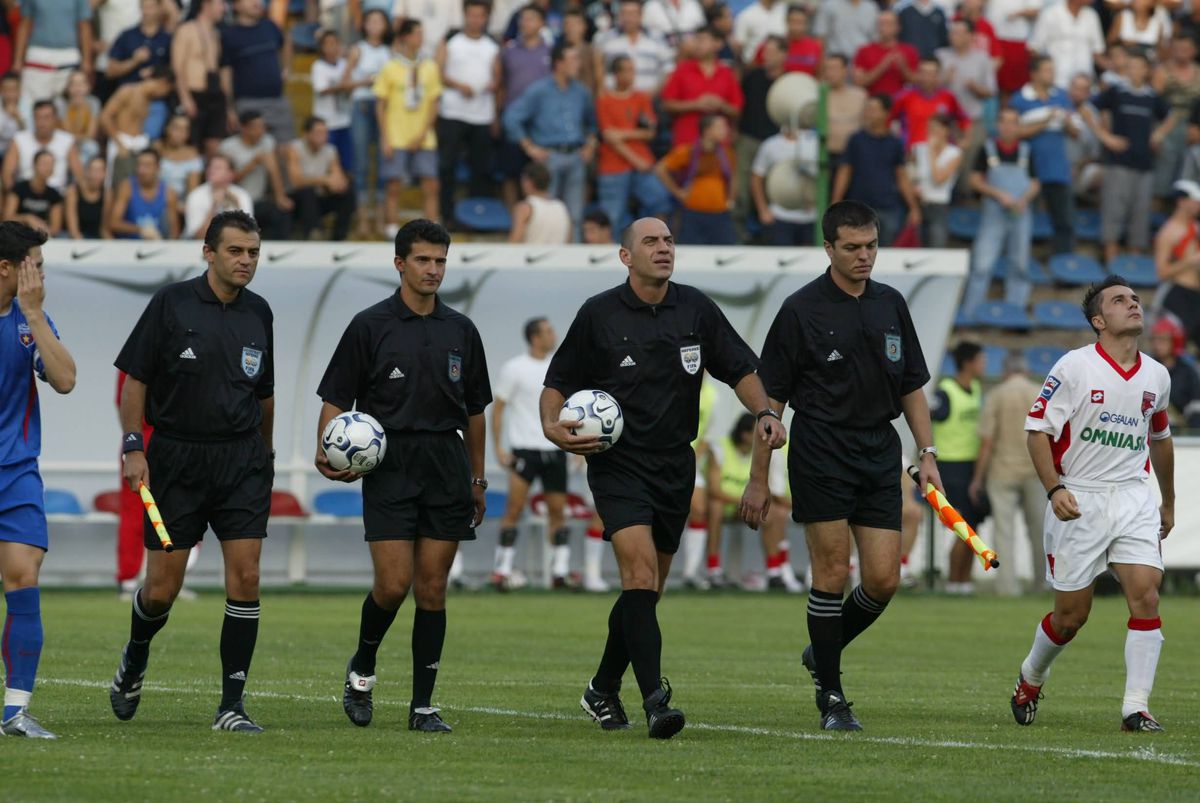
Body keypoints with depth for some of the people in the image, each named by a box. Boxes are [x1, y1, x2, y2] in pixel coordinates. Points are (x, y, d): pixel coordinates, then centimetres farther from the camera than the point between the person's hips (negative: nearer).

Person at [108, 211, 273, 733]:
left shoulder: (258, 313, 8)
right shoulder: (172, 304, -4)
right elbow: (135, 378, -3)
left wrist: (264, 452, 25)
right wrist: (133, 448, -10)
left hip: (242, 460, 3)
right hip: (176, 459, -3)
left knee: (246, 577, -8)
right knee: (162, 589, 0)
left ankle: (231, 705, -3)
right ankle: (134, 660, 33)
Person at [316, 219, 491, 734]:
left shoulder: (460, 331, 11)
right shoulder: (371, 326, 0)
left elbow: (474, 410, 18)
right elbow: (336, 398, 1)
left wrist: (477, 479, 17)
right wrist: (328, 450, -16)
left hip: (447, 469, 3)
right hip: (388, 465, -3)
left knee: (432, 589, 1)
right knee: (393, 585, -12)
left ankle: (423, 705, 5)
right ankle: (362, 668, 16)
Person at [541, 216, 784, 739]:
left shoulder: (696, 309, 5)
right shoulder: (598, 315, -3)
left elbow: (739, 369, 11)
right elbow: (558, 382, 4)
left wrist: (764, 413, -7)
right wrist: (553, 427, -14)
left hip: (674, 468, 4)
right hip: (617, 465, -4)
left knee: (646, 591, 12)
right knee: (641, 573, -21)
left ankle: (603, 690, 31)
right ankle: (655, 699, -27)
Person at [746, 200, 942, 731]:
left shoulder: (891, 305, 10)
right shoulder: (802, 309, -5)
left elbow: (911, 387, 18)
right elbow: (771, 398, -3)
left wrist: (927, 454, 7)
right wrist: (758, 480, -5)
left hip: (880, 456, 5)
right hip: (821, 454, -5)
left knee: (883, 580, -1)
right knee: (832, 574, -7)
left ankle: (823, 654, 24)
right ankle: (831, 697, 2)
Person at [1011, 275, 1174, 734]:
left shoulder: (1156, 376, 8)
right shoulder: (1074, 368, -7)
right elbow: (1038, 429, -8)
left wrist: (1168, 502, 29)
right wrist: (1054, 489, -20)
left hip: (1134, 498, 4)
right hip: (1078, 501, -4)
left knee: (1146, 594, -14)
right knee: (1071, 614, 2)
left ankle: (1135, 708, -11)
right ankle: (1031, 678, 32)